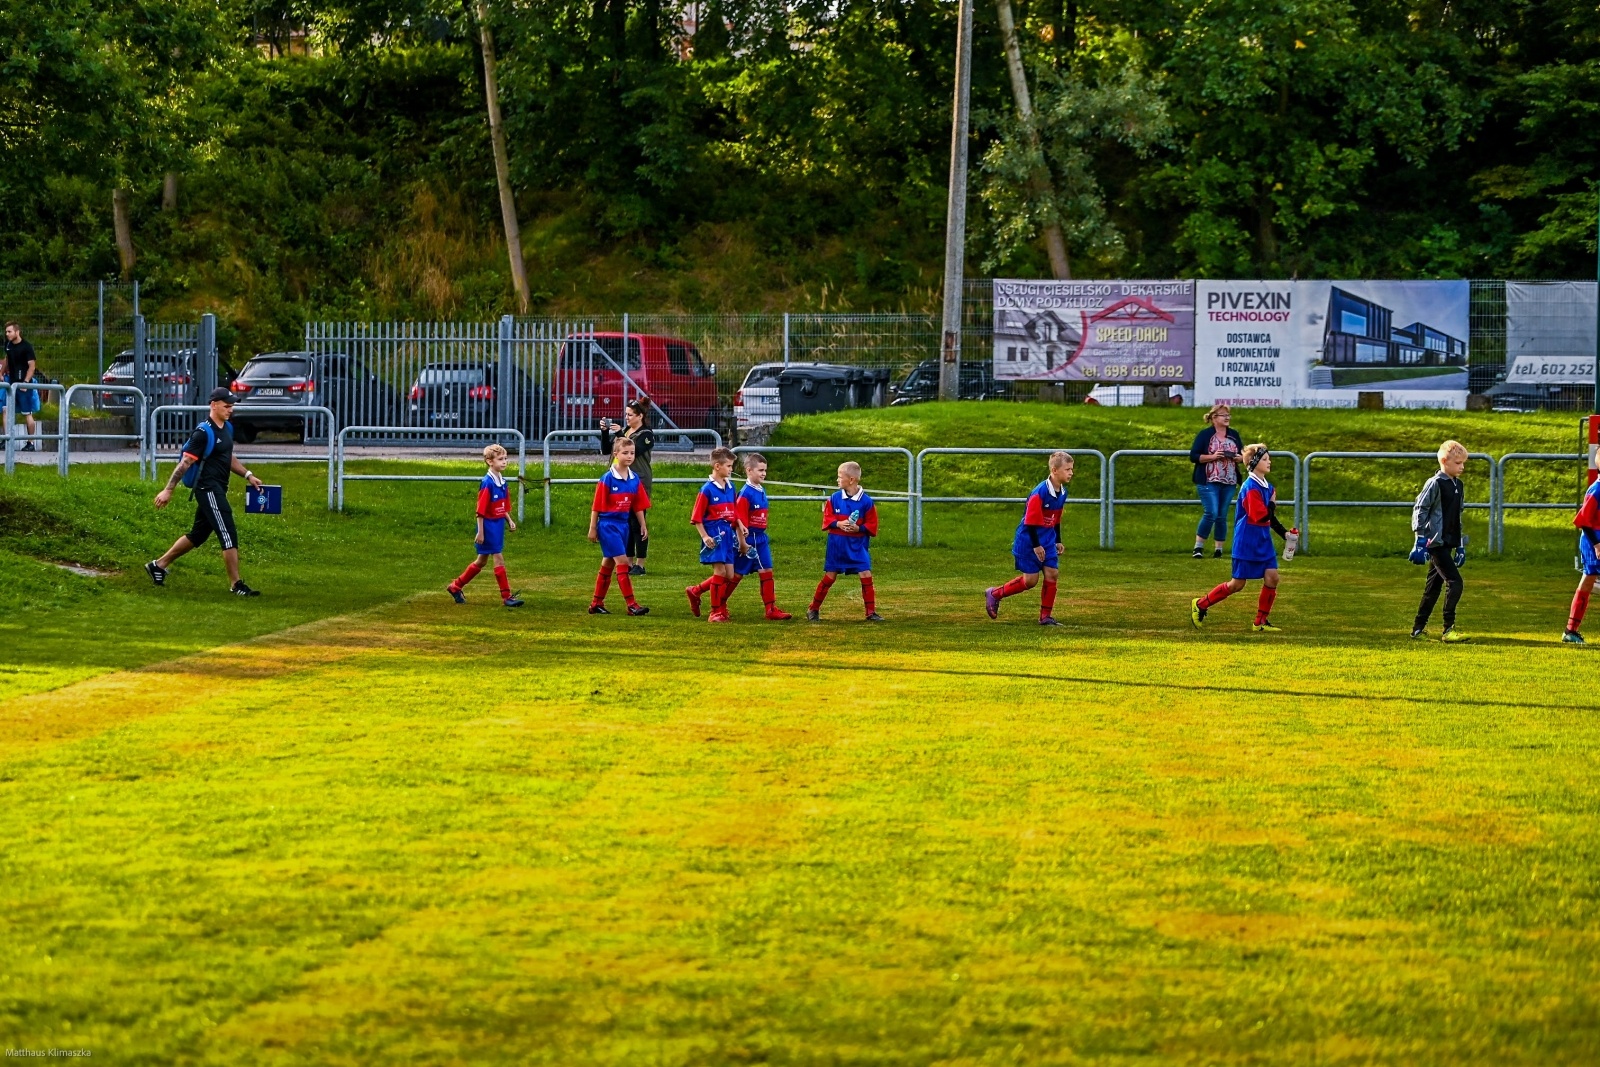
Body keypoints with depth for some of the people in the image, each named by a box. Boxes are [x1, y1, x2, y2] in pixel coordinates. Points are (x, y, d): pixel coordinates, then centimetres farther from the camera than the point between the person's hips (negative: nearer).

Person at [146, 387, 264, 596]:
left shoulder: (227, 428, 13)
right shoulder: (204, 432, -15)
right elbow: (185, 462, -16)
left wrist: (248, 475, 19)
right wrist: (168, 490, -17)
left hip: (218, 491, 10)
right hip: (208, 490, -10)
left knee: (197, 535, 16)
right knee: (229, 536, -11)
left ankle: (159, 566, 27)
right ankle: (236, 585, -6)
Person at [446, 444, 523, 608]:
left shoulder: (503, 482, 8)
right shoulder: (487, 483, -17)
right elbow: (481, 510, -17)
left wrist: (509, 520, 3)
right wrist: (480, 532, -17)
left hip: (499, 524, 9)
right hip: (489, 525, -9)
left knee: (482, 561, 16)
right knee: (498, 558, -6)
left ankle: (456, 586, 27)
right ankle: (506, 596, -2)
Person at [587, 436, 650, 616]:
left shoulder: (634, 480, 5)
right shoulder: (607, 479, -13)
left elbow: (638, 506, 12)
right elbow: (597, 506, -10)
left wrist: (643, 526, 11)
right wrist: (592, 528, -8)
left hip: (623, 524, 7)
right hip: (608, 525, -7)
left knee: (608, 564, 14)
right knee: (622, 561, -12)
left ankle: (596, 603, 23)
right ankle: (631, 604, -12)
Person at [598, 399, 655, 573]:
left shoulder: (646, 434, -6)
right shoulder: (624, 431, 14)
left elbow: (633, 451, -20)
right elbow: (606, 450, 11)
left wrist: (620, 434, -21)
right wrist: (604, 432, -2)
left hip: (640, 483, -7)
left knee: (638, 523, -5)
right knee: (626, 523, 10)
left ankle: (640, 564, 1)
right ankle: (629, 563, 17)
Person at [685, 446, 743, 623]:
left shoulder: (731, 487, 11)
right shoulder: (707, 490, -10)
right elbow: (697, 518, -9)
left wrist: (741, 536, 14)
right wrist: (704, 536, -17)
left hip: (728, 534, 7)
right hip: (714, 534, -7)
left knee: (729, 575, 7)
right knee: (720, 571, -7)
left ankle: (695, 592, 24)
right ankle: (716, 612, 3)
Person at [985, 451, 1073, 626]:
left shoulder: (1062, 493, 2)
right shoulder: (1039, 493, -24)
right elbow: (1030, 521, -22)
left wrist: (1058, 541, 16)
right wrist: (1036, 545, -20)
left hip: (1047, 540, 7)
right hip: (1028, 540, -7)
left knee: (1053, 573, -1)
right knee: (1031, 580, -5)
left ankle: (1046, 616, 8)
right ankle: (994, 594, 14)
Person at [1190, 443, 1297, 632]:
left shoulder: (1267, 487, 10)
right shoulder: (1251, 488, -19)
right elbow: (1260, 516, -26)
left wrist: (1285, 534, 11)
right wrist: (1273, 503, -12)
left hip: (1263, 542, 8)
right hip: (1247, 543, -8)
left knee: (1272, 577, -2)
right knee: (1237, 584, -1)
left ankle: (1262, 622, 7)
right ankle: (1200, 605, 15)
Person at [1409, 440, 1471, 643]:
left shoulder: (1458, 485, 13)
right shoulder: (1435, 484, -12)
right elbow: (1419, 510, -12)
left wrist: (1461, 545, 21)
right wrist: (1420, 540, -16)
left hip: (1447, 544, 9)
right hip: (1435, 542, -9)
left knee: (1433, 587, 13)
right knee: (1454, 582, -15)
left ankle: (1418, 628, 21)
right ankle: (1448, 630, -13)